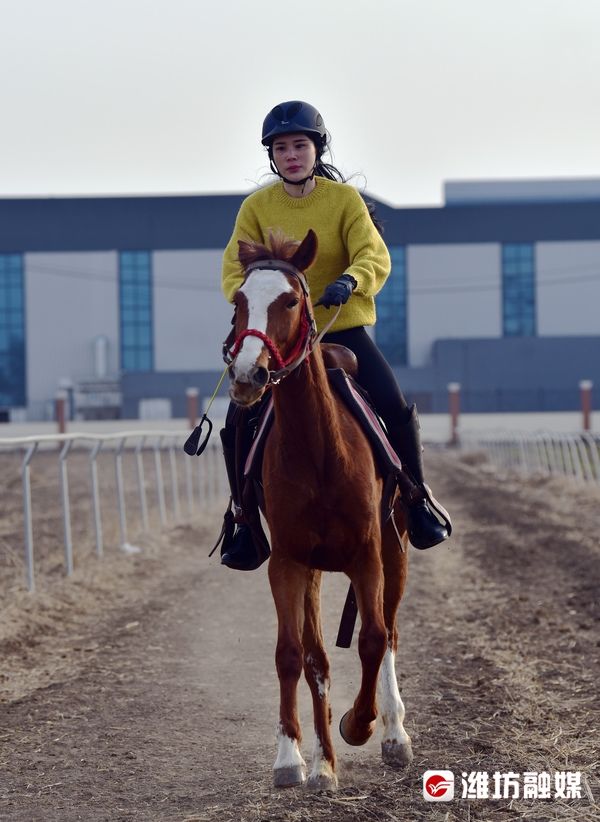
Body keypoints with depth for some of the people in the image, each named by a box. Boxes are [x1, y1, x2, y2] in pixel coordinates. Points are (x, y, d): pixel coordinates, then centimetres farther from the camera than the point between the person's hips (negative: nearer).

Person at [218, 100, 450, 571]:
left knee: (397, 410, -16)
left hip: (343, 328, -1)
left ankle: (417, 502, 7)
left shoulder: (344, 198, -5)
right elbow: (235, 268, -6)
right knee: (239, 424, -13)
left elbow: (375, 257, -16)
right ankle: (247, 522, 6)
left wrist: (350, 281, -38)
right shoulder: (257, 208, -1)